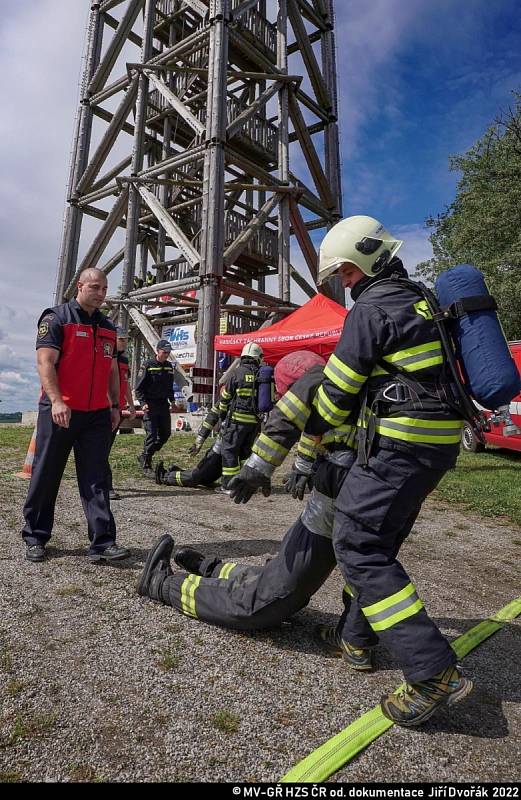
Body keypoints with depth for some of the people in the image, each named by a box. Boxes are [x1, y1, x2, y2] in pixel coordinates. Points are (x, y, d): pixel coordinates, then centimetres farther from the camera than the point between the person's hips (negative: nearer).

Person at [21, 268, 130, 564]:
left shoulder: (108, 327, 17)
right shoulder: (57, 318, -1)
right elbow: (45, 362, -11)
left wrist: (115, 406, 13)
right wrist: (57, 401, -22)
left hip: (97, 414, 5)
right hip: (60, 412, -4)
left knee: (97, 480, 1)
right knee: (45, 477, 6)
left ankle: (103, 543, 2)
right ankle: (35, 538, 23)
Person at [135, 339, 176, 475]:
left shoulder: (169, 366, 12)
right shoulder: (148, 366, -7)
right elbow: (139, 387, -8)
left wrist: (172, 400, 14)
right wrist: (143, 402, -19)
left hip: (164, 405, 7)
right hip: (150, 405, -7)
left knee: (166, 434, 11)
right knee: (151, 435, -8)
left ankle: (144, 456, 28)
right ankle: (146, 466, 4)